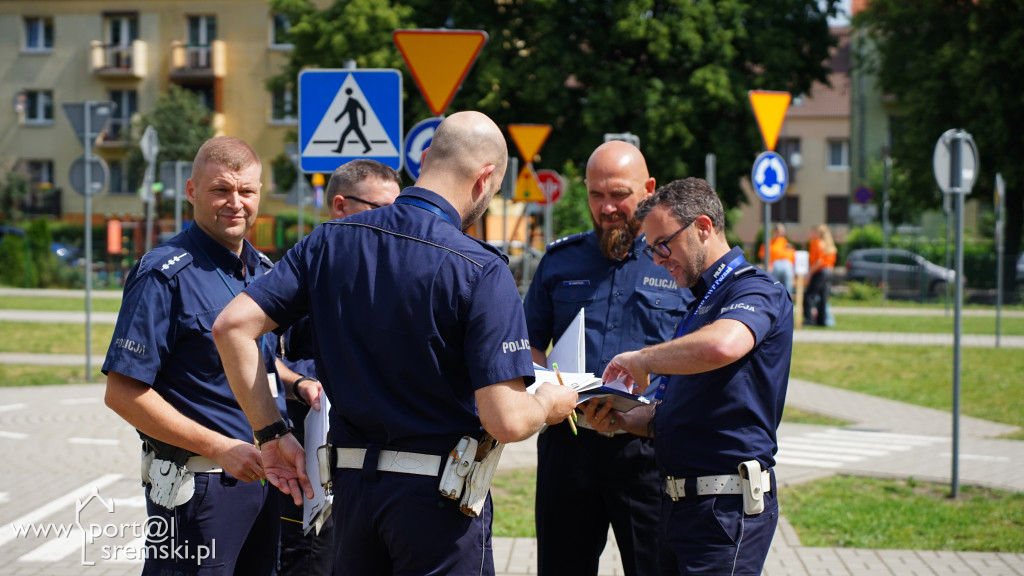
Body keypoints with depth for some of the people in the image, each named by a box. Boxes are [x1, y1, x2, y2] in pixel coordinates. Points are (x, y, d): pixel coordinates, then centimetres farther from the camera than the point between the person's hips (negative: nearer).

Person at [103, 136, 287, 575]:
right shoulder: (165, 274, -12)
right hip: (197, 485, -7)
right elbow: (123, 392, -16)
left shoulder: (264, 271, 12)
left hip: (260, 473, 7)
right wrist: (219, 447, -18)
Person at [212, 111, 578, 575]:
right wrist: (548, 404, 3)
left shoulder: (331, 241, 2)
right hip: (438, 493, -5)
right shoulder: (481, 270, -15)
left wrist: (272, 433, 6)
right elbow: (505, 421, -20)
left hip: (351, 483, 5)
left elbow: (232, 326, -1)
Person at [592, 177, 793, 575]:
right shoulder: (701, 302, 21)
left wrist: (641, 359, -20)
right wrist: (623, 421, 8)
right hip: (681, 501, 9)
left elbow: (722, 345, -35)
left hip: (726, 508, -9)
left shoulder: (757, 291, -10)